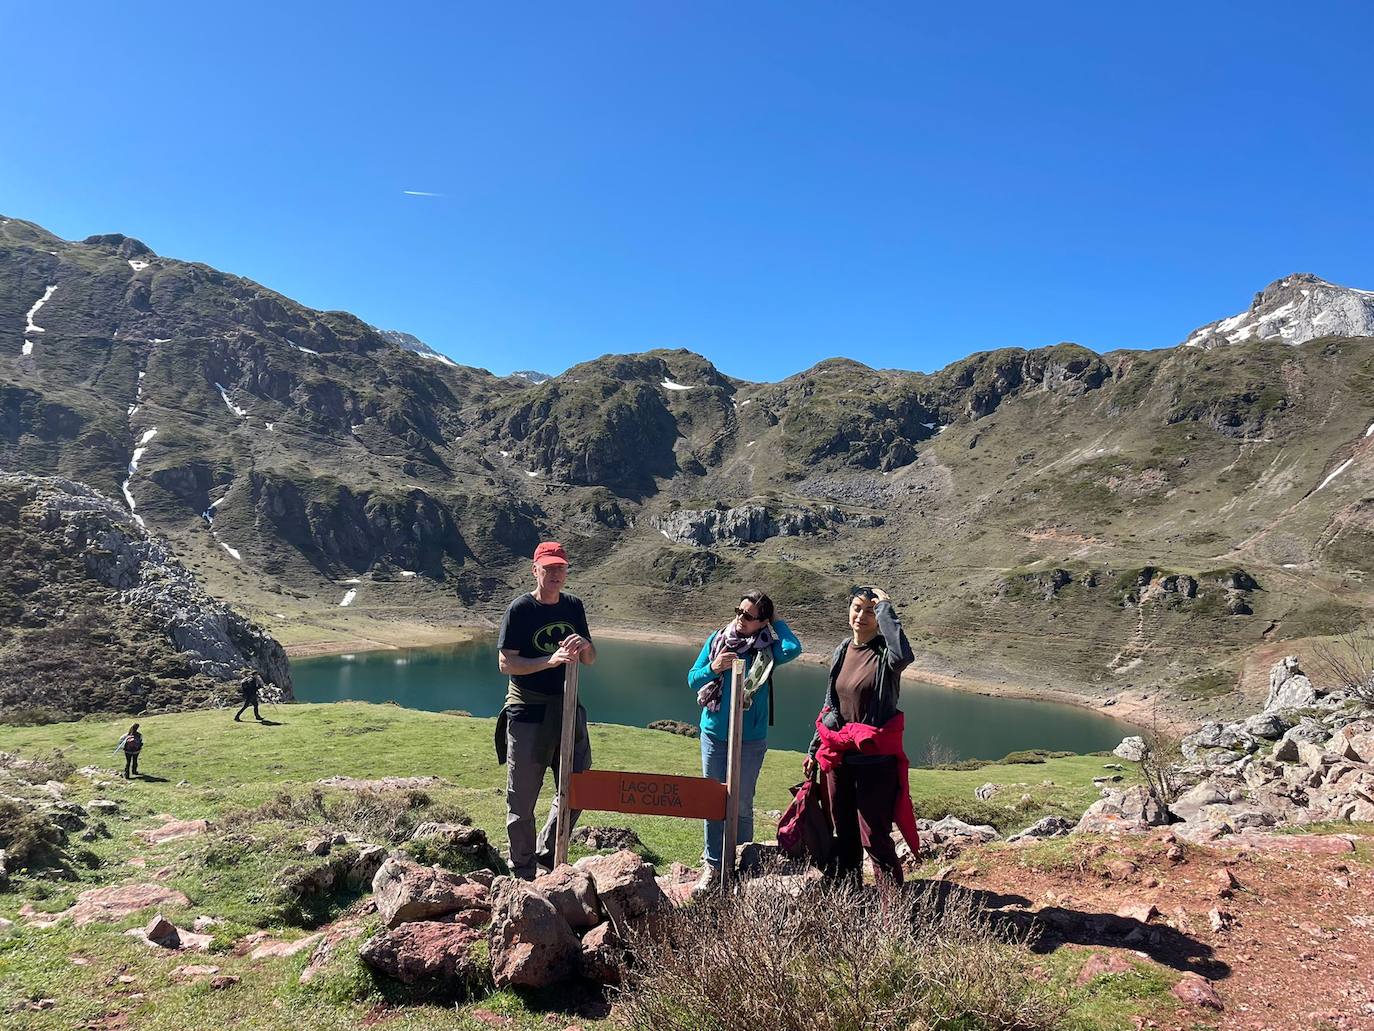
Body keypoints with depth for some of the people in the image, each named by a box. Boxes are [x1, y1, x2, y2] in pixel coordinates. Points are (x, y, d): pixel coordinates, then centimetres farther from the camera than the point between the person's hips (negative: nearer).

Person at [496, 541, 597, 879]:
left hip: (567, 708, 5)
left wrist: (584, 645, -13)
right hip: (528, 712, -5)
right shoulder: (519, 609, -9)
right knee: (522, 799, 5)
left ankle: (546, 858, 29)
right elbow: (506, 663, -14)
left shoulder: (573, 606, 6)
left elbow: (590, 660, 11)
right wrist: (551, 661, -26)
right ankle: (523, 871, 22)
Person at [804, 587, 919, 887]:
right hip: (838, 757, 6)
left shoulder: (885, 653, -10)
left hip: (875, 760, -6)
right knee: (844, 834, 16)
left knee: (873, 836, -7)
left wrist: (885, 608, -25)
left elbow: (903, 656, -37)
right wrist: (814, 749, 19)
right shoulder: (842, 651, 9)